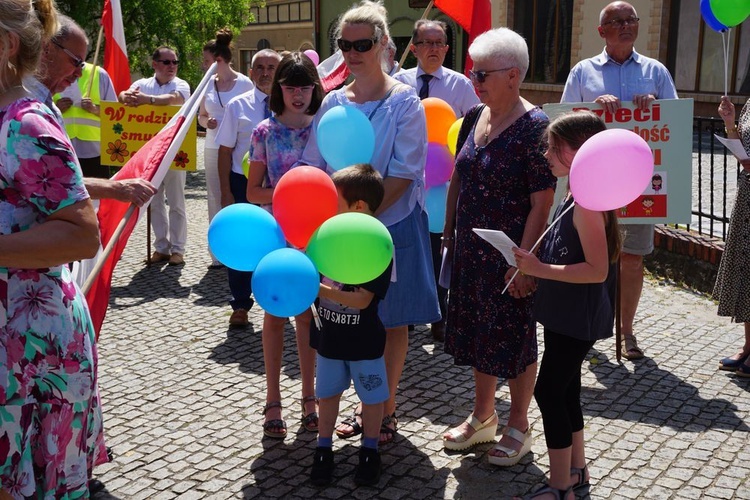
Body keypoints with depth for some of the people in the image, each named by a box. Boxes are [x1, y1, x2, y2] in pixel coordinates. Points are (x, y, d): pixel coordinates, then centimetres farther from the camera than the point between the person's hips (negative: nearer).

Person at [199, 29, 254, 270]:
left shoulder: (245, 83, -5)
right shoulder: (208, 83, 8)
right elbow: (201, 116, 16)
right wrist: (207, 122, -6)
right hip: (213, 148, 5)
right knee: (215, 199, 7)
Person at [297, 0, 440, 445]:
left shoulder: (404, 101, -9)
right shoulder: (334, 101, 4)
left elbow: (403, 175, -15)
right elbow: (314, 166, 4)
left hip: (393, 224, -4)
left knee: (393, 320, 8)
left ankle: (387, 408, 23)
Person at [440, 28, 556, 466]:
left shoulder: (534, 127, -17)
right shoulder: (475, 119, 5)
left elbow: (542, 202, -19)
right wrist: (449, 231, 13)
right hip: (471, 250, 7)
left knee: (514, 339, 7)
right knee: (478, 332, 18)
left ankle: (519, 426, 27)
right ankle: (483, 417, 36)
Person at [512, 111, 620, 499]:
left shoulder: (587, 204, -21)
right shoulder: (574, 197, 8)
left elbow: (597, 270, -26)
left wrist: (540, 269, -26)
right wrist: (535, 263, 4)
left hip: (577, 318, -10)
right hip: (565, 315, 10)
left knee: (548, 392, -4)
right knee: (565, 390, 17)